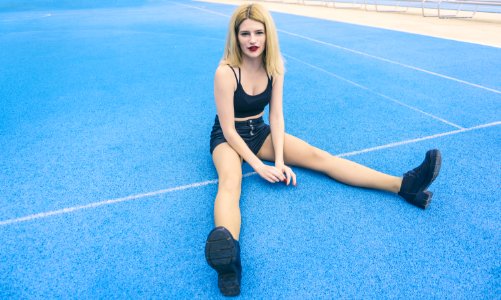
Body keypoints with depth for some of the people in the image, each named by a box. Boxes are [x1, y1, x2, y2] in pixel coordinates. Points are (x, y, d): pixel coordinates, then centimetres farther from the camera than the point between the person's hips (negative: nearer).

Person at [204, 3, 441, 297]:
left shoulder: (274, 65, -8)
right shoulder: (226, 72, -23)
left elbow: (276, 115, -8)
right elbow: (229, 129, -21)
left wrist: (279, 160, -17)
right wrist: (258, 166, -24)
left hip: (259, 131, 5)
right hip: (228, 137, -4)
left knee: (316, 156, -13)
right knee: (231, 183, -38)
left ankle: (404, 185, -22)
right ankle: (228, 253, -69)